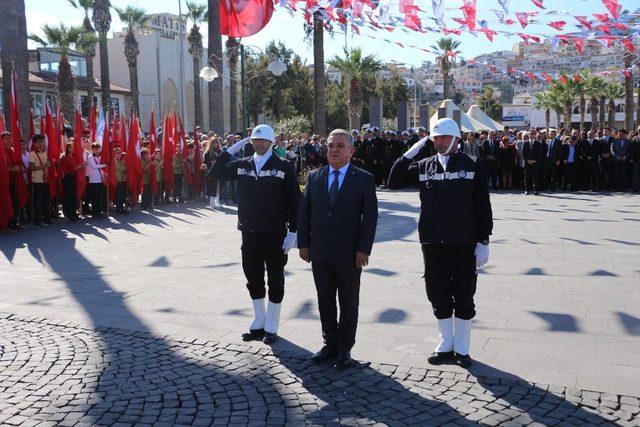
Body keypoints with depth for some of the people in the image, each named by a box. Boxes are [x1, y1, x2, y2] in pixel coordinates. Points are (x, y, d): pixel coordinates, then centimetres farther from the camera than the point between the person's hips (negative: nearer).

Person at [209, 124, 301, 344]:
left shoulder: (284, 167, -6)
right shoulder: (242, 165, 6)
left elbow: (294, 201, -7)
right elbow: (215, 172, 5)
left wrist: (293, 231, -12)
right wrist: (231, 150, -2)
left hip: (275, 234, -4)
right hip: (249, 233, 4)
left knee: (275, 281, 7)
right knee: (253, 280, 13)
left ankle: (271, 327, 20)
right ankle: (259, 324, 29)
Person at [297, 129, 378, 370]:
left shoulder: (364, 179, -3)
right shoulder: (315, 177, 7)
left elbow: (370, 216, -6)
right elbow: (304, 212, 9)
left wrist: (363, 249, -12)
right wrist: (303, 243, 3)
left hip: (349, 254, -3)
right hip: (320, 253, 3)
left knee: (349, 304, 8)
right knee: (325, 302, 12)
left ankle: (345, 349, 20)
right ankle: (330, 344, 25)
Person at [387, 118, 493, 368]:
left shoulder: (472, 167, -1)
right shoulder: (424, 166, 6)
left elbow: (483, 207, -2)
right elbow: (394, 183, 4)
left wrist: (483, 242, -5)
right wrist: (408, 155, -4)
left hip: (464, 244, -3)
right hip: (433, 244, 3)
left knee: (463, 298, 7)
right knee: (438, 296, 11)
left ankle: (461, 348, 21)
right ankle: (446, 345, 27)